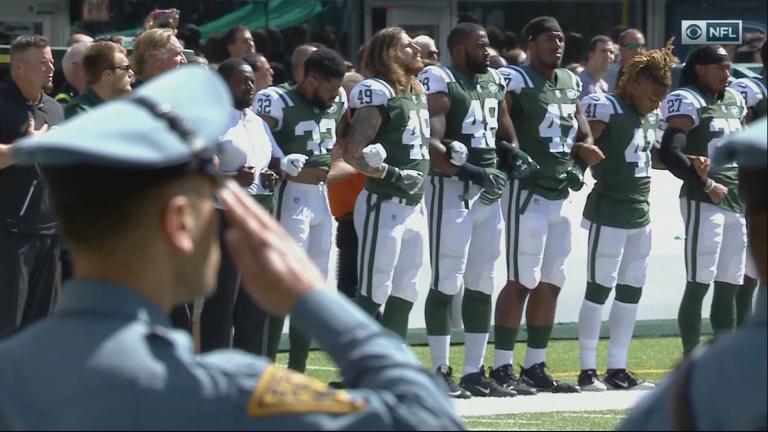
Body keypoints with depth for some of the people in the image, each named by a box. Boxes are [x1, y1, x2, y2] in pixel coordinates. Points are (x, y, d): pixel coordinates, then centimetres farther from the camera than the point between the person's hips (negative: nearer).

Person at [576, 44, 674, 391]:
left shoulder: (650, 115, 13)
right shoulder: (606, 108, -13)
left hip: (640, 212, 9)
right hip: (609, 211, -9)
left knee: (631, 291, 10)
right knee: (600, 288, -5)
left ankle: (617, 369, 17)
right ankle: (587, 370, -1)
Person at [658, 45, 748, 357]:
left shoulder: (734, 101, 16)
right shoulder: (688, 102, -10)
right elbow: (669, 153, -19)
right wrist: (706, 184, -18)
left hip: (737, 201, 8)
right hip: (704, 202, -8)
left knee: (729, 286, 10)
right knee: (699, 284, -8)